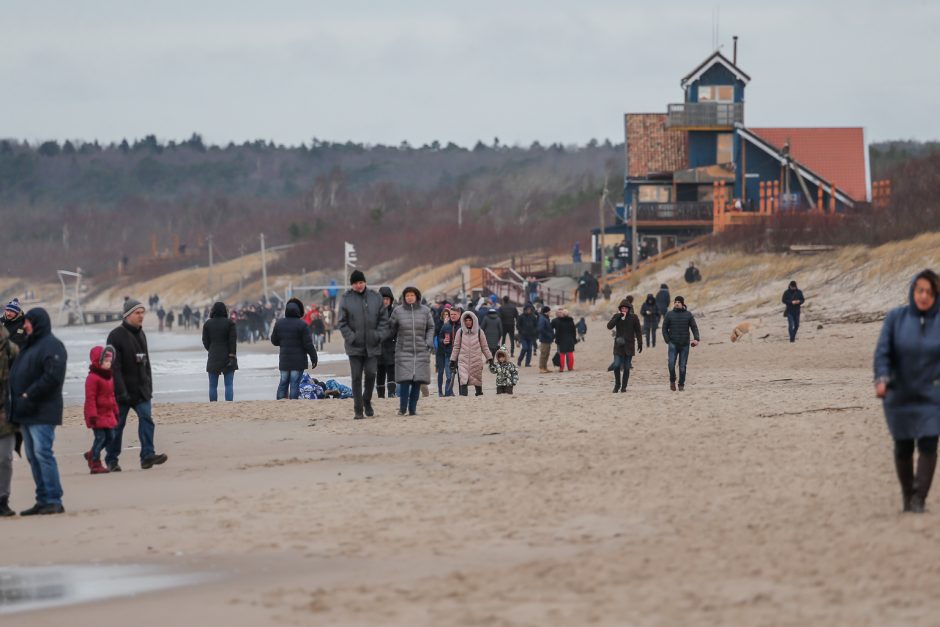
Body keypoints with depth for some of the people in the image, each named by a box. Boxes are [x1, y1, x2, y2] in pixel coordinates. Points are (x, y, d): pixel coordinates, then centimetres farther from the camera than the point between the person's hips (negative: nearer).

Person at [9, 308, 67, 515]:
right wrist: (18, 400, 9)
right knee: (33, 456, 8)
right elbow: (17, 375, 25)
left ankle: (54, 501, -12)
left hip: (42, 412, -10)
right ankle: (43, 500, 12)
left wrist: (29, 396, -19)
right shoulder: (29, 346, 21)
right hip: (26, 412, 10)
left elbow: (52, 376, -20)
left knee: (42, 453, -13)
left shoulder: (52, 346, -8)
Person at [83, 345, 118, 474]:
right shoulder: (92, 378, -15)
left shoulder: (109, 377, 15)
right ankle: (95, 464, 0)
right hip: (98, 414, -9)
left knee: (110, 437, 10)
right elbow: (90, 398, -18)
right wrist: (92, 415, -22)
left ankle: (91, 454, 27)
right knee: (100, 437, -8)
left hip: (108, 414, 9)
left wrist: (115, 412, 21)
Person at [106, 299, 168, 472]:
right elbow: (114, 367, -15)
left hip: (141, 391, 5)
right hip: (123, 391, -5)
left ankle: (148, 455, -18)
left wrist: (149, 388, 15)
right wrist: (121, 391, -20)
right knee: (118, 424, 3)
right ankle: (112, 460, 14)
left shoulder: (141, 335, 12)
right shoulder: (116, 336, -10)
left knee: (146, 418, -12)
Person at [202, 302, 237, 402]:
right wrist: (232, 355, -8)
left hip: (213, 359, 1)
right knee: (229, 385, 0)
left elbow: (205, 341, 2)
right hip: (227, 358, -1)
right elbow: (233, 341, -9)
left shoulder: (207, 324, 0)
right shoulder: (229, 323, -4)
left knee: (213, 386, 6)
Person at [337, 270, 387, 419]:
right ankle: (358, 410, 3)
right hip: (355, 346, -1)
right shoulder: (346, 299, -2)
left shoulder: (375, 297, 4)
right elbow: (341, 322, -1)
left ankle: (367, 401, 22)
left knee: (371, 374, -3)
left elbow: (383, 319, 9)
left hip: (372, 345, 1)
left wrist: (379, 335, -5)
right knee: (356, 377, -1)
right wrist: (351, 337, -11)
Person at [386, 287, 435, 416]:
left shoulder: (425, 311, 5)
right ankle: (402, 408, -3)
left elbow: (430, 328, 12)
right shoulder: (398, 311, 1)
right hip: (404, 351, -2)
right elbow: (391, 329, 6)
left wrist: (429, 340, -4)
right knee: (405, 380, -11)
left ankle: (412, 408, 6)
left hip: (421, 351, 2)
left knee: (417, 381, -1)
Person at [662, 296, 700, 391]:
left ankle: (681, 384, 13)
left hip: (685, 344, 0)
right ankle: (672, 381, 9)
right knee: (671, 364, -14)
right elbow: (664, 328, 8)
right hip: (673, 344, 0)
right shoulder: (669, 315, 4)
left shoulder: (688, 315, 5)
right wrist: (668, 340, -4)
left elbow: (694, 327, 2)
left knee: (682, 366, 2)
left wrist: (696, 339, -13)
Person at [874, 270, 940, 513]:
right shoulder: (896, 318, -6)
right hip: (899, 395, 1)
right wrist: (882, 379, -27)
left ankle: (919, 498, -11)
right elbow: (882, 352, -11)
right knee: (903, 448, 10)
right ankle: (906, 493, 31)